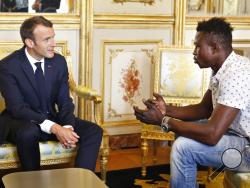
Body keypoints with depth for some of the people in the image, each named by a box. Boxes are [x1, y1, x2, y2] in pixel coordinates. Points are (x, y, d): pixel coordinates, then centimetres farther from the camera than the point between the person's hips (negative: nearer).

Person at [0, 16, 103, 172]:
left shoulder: (59, 61, -3)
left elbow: (65, 101, -1)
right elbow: (18, 108, -24)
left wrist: (67, 127, -23)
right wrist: (54, 128, -35)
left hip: (51, 118, 5)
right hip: (21, 121, -4)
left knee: (94, 131, -14)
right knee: (29, 132, -38)